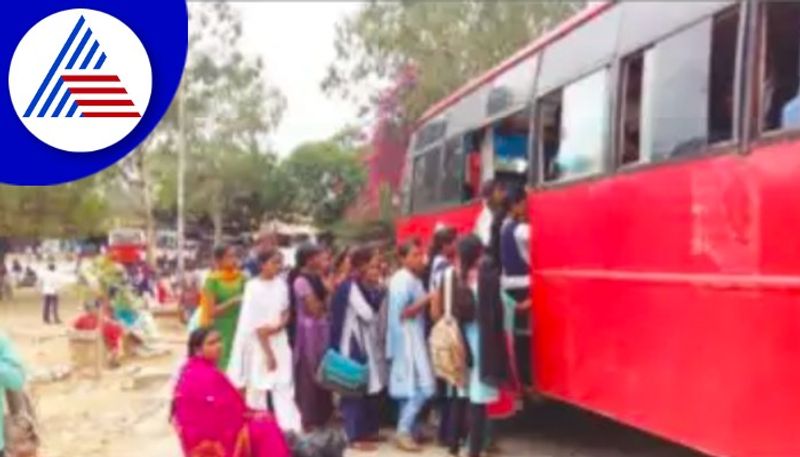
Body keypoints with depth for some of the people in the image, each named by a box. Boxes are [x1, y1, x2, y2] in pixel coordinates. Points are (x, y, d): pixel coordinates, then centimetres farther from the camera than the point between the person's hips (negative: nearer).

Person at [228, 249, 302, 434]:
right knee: (258, 387, 6)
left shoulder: (281, 284, 2)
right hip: (259, 343, -4)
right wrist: (268, 353, -15)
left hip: (279, 341, 4)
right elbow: (256, 323, -14)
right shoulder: (254, 287, -13)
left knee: (284, 386, -1)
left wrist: (278, 326, -13)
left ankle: (290, 429, -2)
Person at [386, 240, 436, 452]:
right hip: (407, 338, -10)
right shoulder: (402, 280, -16)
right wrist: (427, 299, -19)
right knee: (422, 387, -11)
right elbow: (402, 313, -21)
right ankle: (403, 431, -5)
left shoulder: (413, 279, 14)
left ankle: (409, 430, 19)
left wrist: (427, 300, 4)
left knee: (411, 388, 13)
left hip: (414, 338, 10)